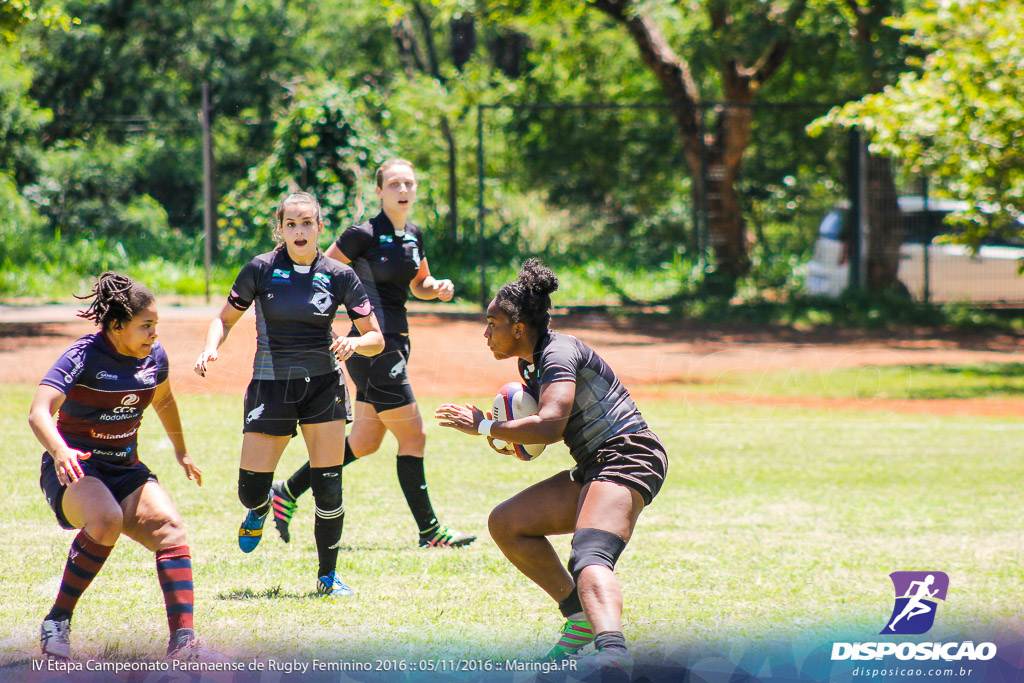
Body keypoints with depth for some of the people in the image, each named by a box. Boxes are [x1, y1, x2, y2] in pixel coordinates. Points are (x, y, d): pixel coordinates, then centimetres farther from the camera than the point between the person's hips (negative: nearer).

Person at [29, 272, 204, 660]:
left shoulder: (154, 357, 3)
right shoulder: (84, 356, -16)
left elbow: (163, 401, 27)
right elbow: (39, 412, -30)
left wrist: (181, 452, 36)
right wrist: (59, 450, -49)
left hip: (125, 471, 6)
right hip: (74, 470, -6)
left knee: (169, 526, -22)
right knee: (106, 519, -37)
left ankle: (182, 639, -30)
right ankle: (57, 621, -22)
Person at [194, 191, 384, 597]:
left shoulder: (339, 276, -2)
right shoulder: (261, 270, -3)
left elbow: (376, 339, 2)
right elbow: (225, 319, 7)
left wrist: (354, 342, -20)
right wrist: (211, 349, -12)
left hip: (322, 384, 0)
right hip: (271, 385, 0)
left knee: (328, 487, -8)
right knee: (251, 489, -4)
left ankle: (328, 574, 9)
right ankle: (260, 508, 35)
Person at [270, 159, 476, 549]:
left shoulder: (414, 236, 11)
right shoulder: (364, 235, -12)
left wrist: (437, 288, 2)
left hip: (395, 341, 9)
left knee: (365, 443, 13)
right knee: (413, 436, -7)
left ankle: (288, 492, 25)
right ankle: (429, 531, 0)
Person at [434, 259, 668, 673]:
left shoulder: (558, 352, -12)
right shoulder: (533, 362, 17)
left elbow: (550, 425, -27)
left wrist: (484, 428, -16)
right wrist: (518, 440, 8)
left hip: (627, 457, -11)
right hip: (595, 468, 11)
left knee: (589, 557, -33)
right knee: (505, 523, 14)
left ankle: (613, 652, -59)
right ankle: (582, 618, 10)